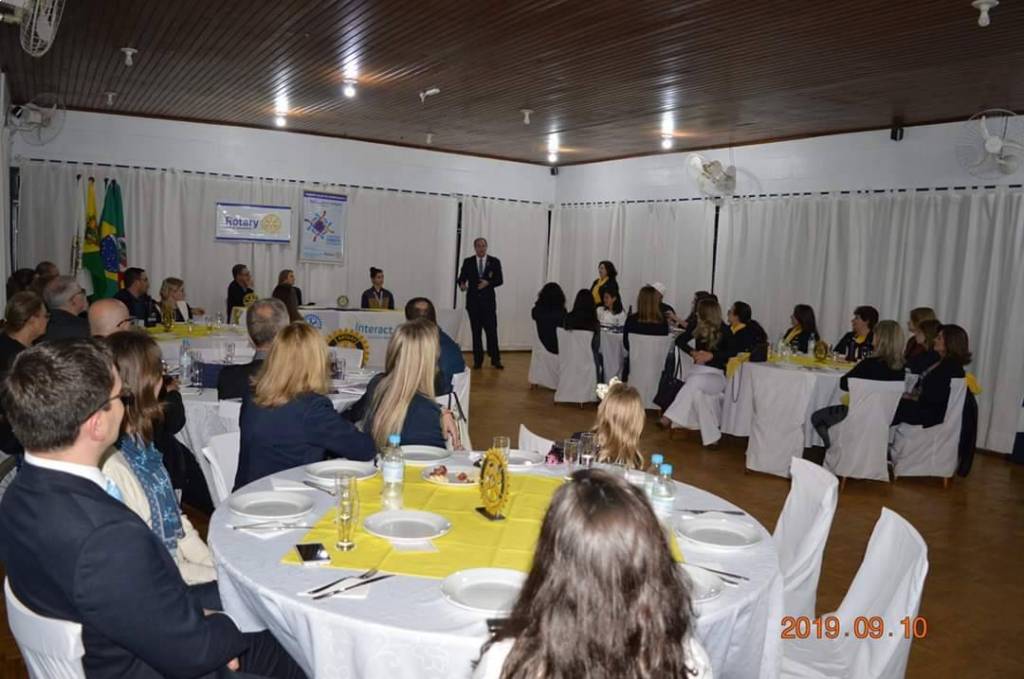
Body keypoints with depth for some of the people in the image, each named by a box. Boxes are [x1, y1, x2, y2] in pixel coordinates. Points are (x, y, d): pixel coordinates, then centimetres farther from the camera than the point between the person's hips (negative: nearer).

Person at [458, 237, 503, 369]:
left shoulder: (494, 262, 3)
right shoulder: (468, 262, 6)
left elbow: (500, 280, -1)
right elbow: (461, 278, 3)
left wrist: (488, 283, -19)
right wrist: (462, 285, -19)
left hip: (488, 302, -1)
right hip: (473, 301, 1)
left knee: (492, 331, -3)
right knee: (476, 332, 5)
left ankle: (495, 360, 5)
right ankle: (478, 360, 11)